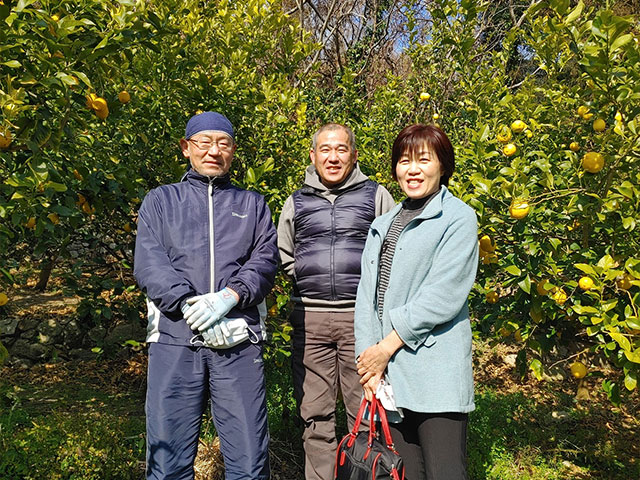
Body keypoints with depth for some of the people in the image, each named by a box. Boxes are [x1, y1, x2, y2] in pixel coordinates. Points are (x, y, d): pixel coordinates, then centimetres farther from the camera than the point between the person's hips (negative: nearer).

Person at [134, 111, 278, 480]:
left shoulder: (253, 205, 19)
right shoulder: (160, 201, 16)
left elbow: (265, 260, 5)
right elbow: (149, 263, 1)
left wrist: (230, 296, -14)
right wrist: (190, 304, -15)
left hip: (240, 340, 1)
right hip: (174, 339, 0)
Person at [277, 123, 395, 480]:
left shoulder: (376, 195, 7)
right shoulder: (296, 202, 13)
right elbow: (283, 256, 22)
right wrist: (310, 279, 10)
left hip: (361, 316, -2)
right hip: (310, 318, 2)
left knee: (365, 412, 5)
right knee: (315, 414, 10)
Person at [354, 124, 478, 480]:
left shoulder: (458, 217, -2)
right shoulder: (383, 225, 18)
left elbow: (442, 296, -12)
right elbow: (367, 293, 9)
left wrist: (388, 346, -11)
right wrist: (368, 359, -2)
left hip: (435, 375, -5)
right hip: (389, 375, 5)